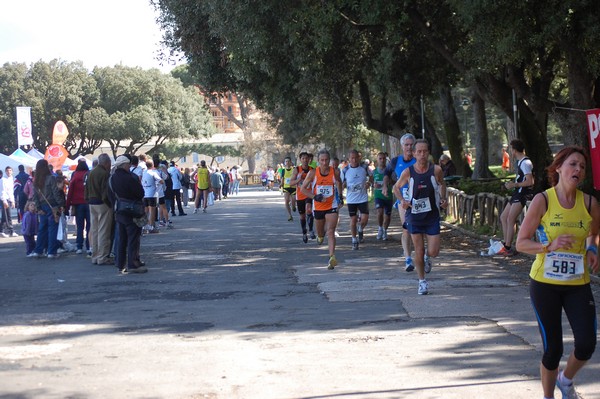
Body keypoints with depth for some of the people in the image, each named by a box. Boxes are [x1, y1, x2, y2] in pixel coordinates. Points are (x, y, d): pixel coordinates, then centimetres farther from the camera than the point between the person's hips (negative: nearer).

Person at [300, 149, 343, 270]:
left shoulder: (335, 172, -8)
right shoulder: (313, 173, -11)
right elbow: (303, 188, -4)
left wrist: (340, 195, 16)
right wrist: (315, 197, -17)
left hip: (332, 206, -1)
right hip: (318, 207, 1)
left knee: (330, 232, -17)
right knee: (320, 232, 19)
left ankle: (332, 257, -26)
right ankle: (320, 236, 57)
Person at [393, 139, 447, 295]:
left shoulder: (436, 170, -8)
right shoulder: (408, 172, -9)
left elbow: (442, 184, 13)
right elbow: (396, 187, 7)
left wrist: (443, 199, -2)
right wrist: (402, 200, -10)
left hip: (432, 216, 0)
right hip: (414, 215, 0)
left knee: (433, 252, -4)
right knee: (418, 251, 3)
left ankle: (427, 258, 33)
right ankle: (422, 282, 20)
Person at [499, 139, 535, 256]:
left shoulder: (525, 163, -15)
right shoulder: (521, 162, 16)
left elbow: (530, 182, -21)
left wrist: (514, 185, -16)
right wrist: (512, 184, 13)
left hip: (523, 194, -11)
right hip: (517, 193, 11)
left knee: (510, 219, -16)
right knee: (503, 217, 12)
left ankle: (508, 248, -16)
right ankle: (506, 245, 16)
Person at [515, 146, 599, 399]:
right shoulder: (542, 201, -10)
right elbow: (521, 243, -8)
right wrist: (549, 246, -23)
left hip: (578, 285, 3)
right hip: (544, 283, -2)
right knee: (553, 349, 1)